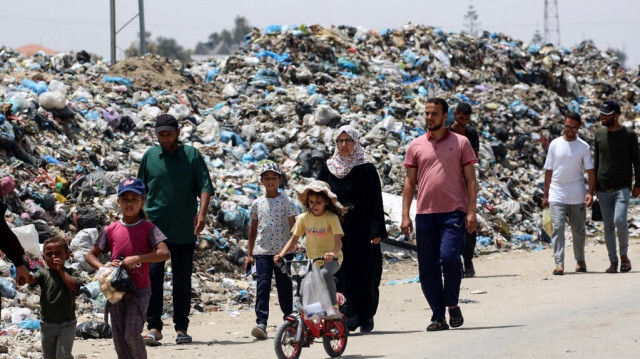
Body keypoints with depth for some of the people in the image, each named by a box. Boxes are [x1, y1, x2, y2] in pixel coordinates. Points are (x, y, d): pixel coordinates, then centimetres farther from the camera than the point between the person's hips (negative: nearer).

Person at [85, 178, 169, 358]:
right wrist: (103, 268, -9)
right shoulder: (111, 230, 5)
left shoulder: (148, 228, -5)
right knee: (119, 337, 3)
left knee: (132, 333, -15)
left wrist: (137, 259, -23)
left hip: (139, 290, -4)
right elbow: (91, 255, 11)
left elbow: (164, 253, -18)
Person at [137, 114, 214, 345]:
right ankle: (154, 328, -7)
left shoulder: (191, 155, 3)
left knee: (182, 280, 5)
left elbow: (205, 186, -3)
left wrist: (202, 212, -17)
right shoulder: (150, 157, 8)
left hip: (184, 229, -1)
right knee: (153, 275, -9)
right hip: (154, 227, 1)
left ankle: (181, 328, 12)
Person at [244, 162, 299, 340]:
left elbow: (293, 225, -5)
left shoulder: (286, 201, 0)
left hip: (283, 251, -2)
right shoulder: (257, 203, 9)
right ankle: (261, 323, -18)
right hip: (262, 251, 2)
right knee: (262, 285, -10)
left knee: (284, 286, 5)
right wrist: (249, 254, 14)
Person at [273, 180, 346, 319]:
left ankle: (333, 308, -37)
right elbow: (293, 240, 4)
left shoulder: (331, 218, -10)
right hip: (313, 261, 5)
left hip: (332, 259, -5)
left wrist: (333, 253, -43)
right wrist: (281, 255, -12)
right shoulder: (304, 218, 1)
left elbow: (338, 241, -20)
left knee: (326, 273, -38)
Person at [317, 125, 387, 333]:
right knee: (342, 274, -4)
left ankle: (366, 317, 13)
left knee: (365, 275, 0)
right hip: (337, 231, 2)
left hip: (362, 230, -2)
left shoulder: (366, 169, -2)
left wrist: (376, 231, -11)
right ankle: (349, 318, -1)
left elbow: (376, 201, -4)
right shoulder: (328, 169, 7)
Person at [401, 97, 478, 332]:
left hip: (453, 212, -3)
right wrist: (405, 215, 5)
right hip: (425, 214, 3)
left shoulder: (460, 143, 6)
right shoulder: (416, 146, 11)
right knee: (428, 267, 0)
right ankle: (438, 316, 7)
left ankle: (452, 304, 4)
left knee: (449, 257, -18)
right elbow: (410, 182, 13)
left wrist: (471, 211, -5)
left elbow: (470, 179, 5)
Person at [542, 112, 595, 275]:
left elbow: (590, 171, 0)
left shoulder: (583, 147, 2)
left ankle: (580, 260, 29)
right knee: (558, 228, -13)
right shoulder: (555, 144, 4)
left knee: (578, 230, 10)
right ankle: (559, 263, -17)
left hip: (577, 197, 0)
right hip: (557, 195, 0)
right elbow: (548, 171, 9)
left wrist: (590, 192, -13)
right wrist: (545, 196, 8)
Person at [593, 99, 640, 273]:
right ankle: (613, 262, 9)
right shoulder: (599, 134, 9)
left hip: (622, 187, -4)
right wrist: (593, 185, 14)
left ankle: (624, 255, 0)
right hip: (603, 189, 4)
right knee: (608, 226, 3)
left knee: (620, 221, -19)